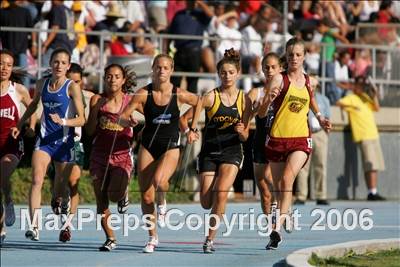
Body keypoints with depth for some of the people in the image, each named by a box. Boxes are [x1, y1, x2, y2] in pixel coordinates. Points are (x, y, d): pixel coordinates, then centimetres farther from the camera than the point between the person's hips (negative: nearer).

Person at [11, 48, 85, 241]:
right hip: (44, 140, 2)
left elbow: (81, 119, -12)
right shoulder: (42, 84, 5)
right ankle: (34, 226, -25)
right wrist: (20, 124, 27)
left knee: (60, 186, 8)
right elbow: (33, 105, 26)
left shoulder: (72, 87, -8)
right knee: (36, 180, -18)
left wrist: (63, 121, -28)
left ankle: (60, 203, 45)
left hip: (64, 142, -2)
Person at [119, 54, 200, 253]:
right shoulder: (144, 94, -5)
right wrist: (129, 120, -28)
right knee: (146, 195, 0)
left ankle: (162, 203, 5)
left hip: (170, 147, -2)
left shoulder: (179, 95, -7)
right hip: (148, 146, 2)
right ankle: (152, 238, 17)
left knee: (159, 181, -31)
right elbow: (122, 117, -7)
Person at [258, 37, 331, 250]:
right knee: (278, 187, 8)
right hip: (278, 138, 0)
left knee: (287, 180, -22)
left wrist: (319, 117, 15)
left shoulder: (307, 81, 8)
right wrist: (269, 99, -28)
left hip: (301, 139, 1)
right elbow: (261, 113, -9)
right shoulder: (279, 79, -4)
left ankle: (276, 229, -27)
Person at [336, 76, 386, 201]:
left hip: (373, 134, 8)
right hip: (363, 136, -8)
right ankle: (372, 192, -17)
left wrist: (375, 96, 0)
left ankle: (373, 192, 9)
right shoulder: (351, 98, -1)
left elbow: (376, 108, 13)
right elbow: (339, 103, -16)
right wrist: (350, 106, -31)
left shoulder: (365, 97, 19)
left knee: (375, 166, 6)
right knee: (370, 166, -14)